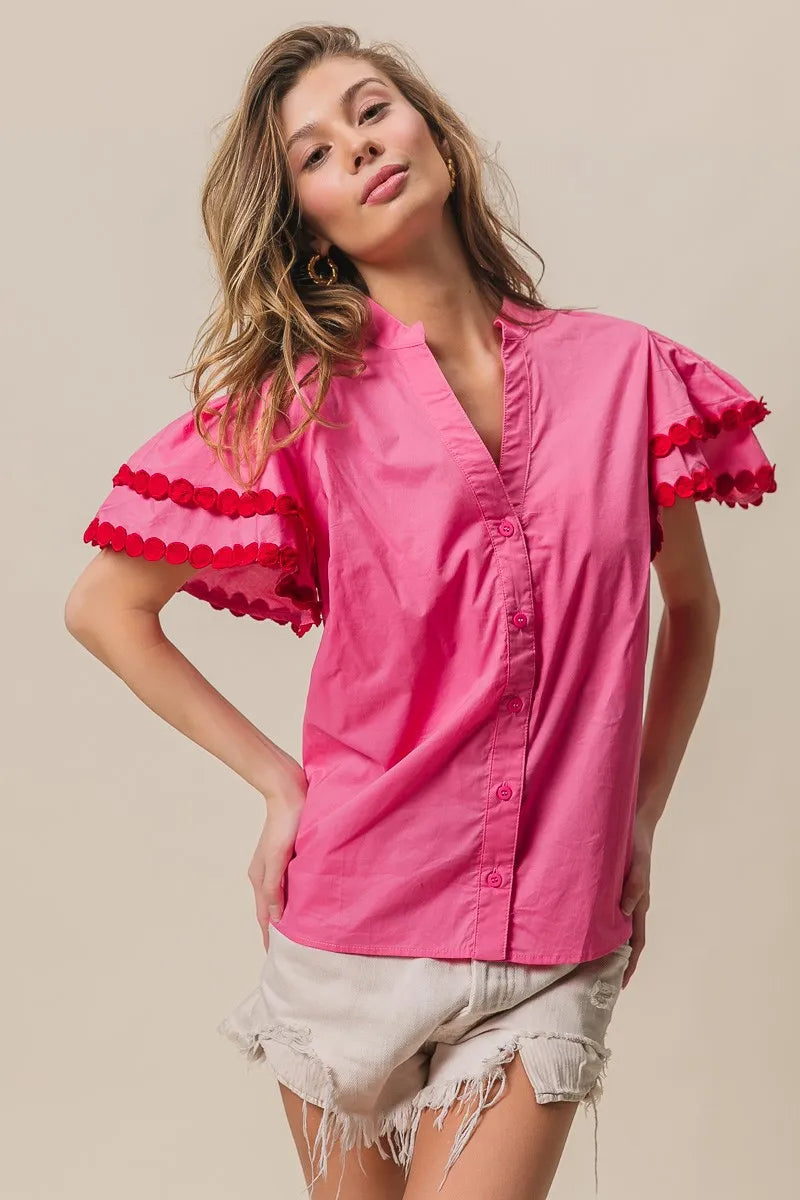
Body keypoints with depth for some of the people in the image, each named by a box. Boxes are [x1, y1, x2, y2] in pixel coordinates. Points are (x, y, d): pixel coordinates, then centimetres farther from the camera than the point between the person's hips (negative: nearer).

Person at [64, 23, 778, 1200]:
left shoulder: (624, 371, -1)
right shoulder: (297, 404, -5)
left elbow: (692, 606, 13)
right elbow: (102, 608, 1)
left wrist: (641, 819, 8)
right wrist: (277, 781, -2)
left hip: (555, 942, 0)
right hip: (354, 921, 0)